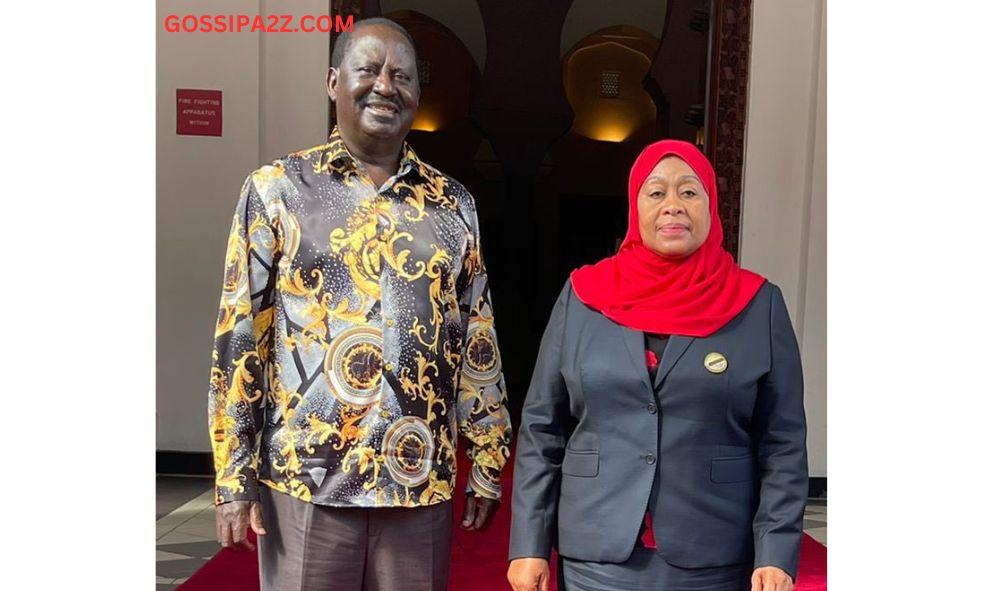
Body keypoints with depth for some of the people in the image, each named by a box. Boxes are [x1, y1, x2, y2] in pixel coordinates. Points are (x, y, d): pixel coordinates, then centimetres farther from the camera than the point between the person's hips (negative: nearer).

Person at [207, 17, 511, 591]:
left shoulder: (453, 204, 5)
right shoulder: (276, 189, 0)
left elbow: (479, 343, 7)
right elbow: (238, 337, -1)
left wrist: (488, 465, 7)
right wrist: (234, 477, -4)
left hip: (421, 482, 2)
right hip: (306, 480, -1)